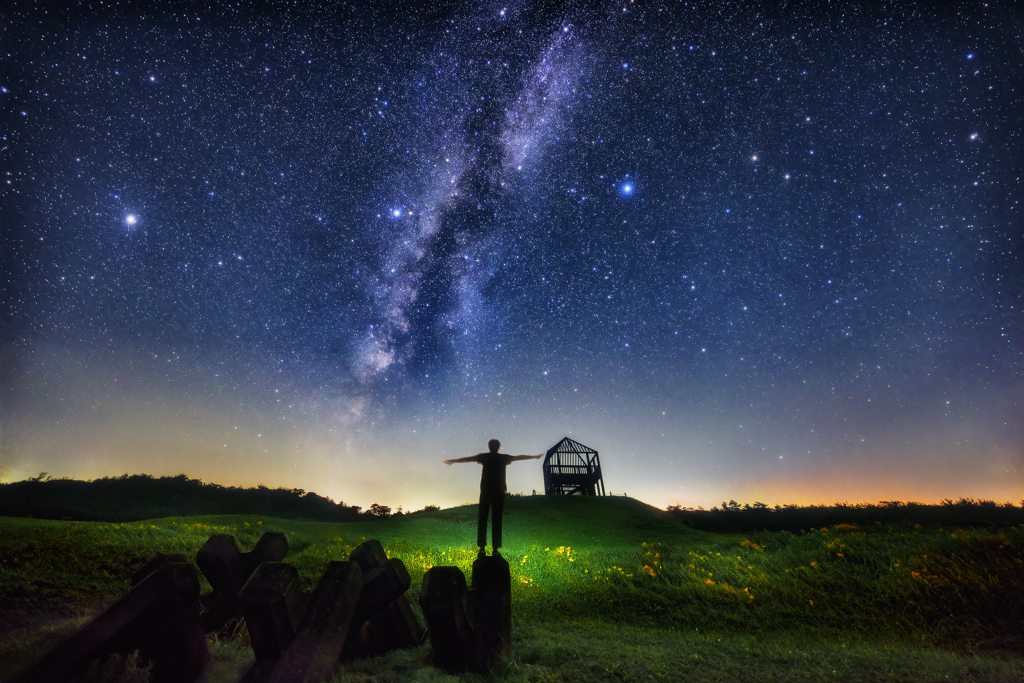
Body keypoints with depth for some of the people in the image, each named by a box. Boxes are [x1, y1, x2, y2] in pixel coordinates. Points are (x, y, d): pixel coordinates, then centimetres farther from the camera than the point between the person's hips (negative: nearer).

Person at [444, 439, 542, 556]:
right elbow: (519, 457, 14)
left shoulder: (484, 457, 3)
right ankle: (495, 549, 0)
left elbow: (468, 458, 11)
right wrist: (535, 457, 27)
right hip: (499, 491, 0)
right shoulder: (503, 458, 4)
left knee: (482, 519, 5)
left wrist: (453, 461, 24)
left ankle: (482, 548, 2)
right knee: (496, 520, 1)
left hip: (485, 491, 0)